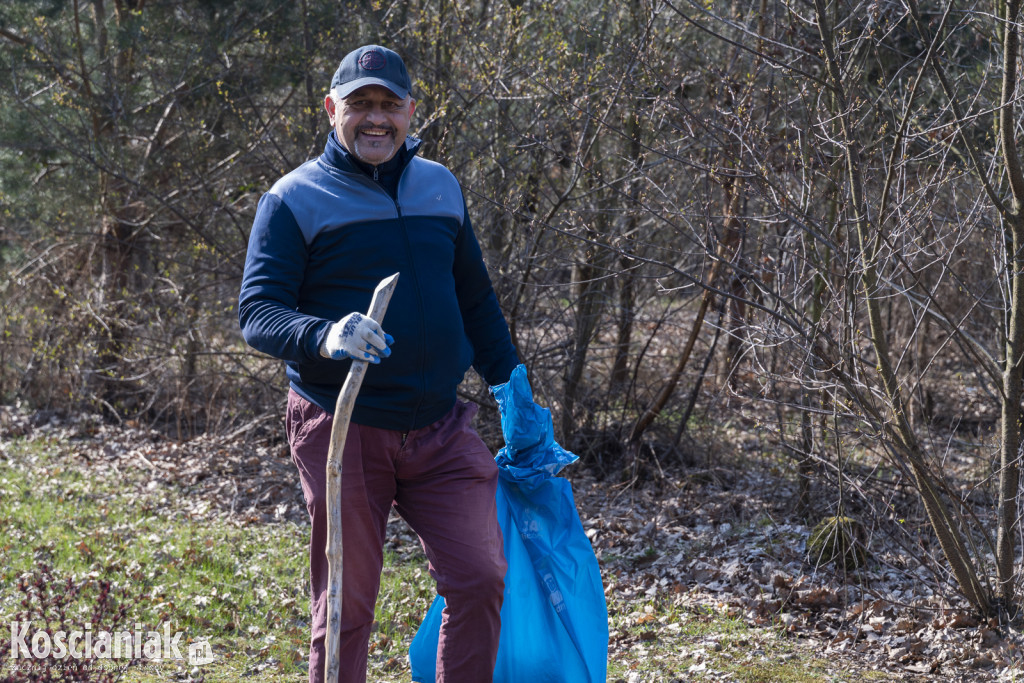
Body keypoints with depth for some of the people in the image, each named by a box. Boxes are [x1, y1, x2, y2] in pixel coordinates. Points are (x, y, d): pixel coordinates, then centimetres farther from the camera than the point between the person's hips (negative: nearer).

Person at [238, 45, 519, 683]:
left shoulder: (441, 187, 12)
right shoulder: (295, 199, -3)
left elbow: (476, 300, 21)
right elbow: (257, 312, -12)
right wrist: (324, 337, -32)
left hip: (441, 429, 4)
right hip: (342, 431, -4)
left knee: (481, 578, -5)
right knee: (346, 606, 3)